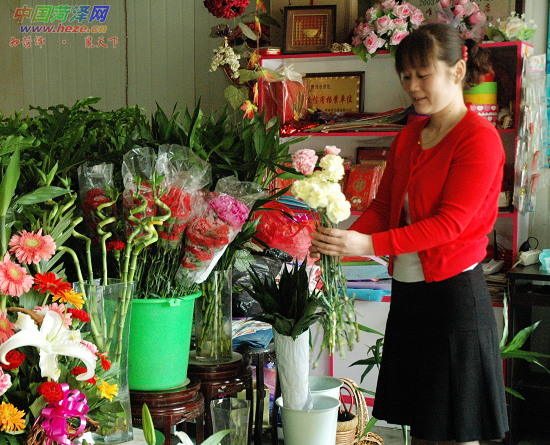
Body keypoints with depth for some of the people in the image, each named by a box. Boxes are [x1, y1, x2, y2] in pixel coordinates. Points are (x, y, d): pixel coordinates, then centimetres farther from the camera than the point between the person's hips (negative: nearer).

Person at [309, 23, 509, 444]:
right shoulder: (408, 137, 13)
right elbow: (383, 206, 13)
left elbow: (450, 222, -19)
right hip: (407, 293, 7)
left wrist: (368, 244, -26)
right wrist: (342, 241, -7)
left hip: (455, 294, -7)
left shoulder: (480, 137, -11)